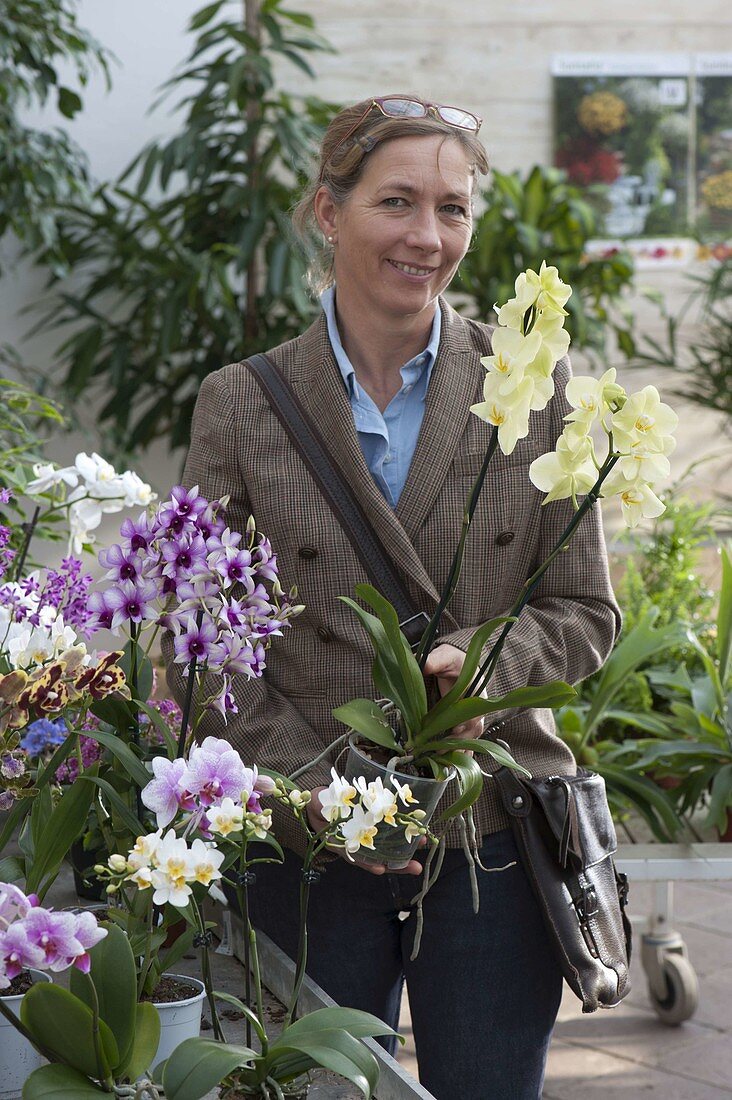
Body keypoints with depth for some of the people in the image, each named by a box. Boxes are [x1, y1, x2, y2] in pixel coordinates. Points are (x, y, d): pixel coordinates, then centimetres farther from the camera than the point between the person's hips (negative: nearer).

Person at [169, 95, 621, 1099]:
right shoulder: (241, 404, 1)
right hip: (312, 846, 0)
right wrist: (316, 785, -12)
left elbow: (586, 615, 4)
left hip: (495, 837, 0)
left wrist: (483, 664, -17)